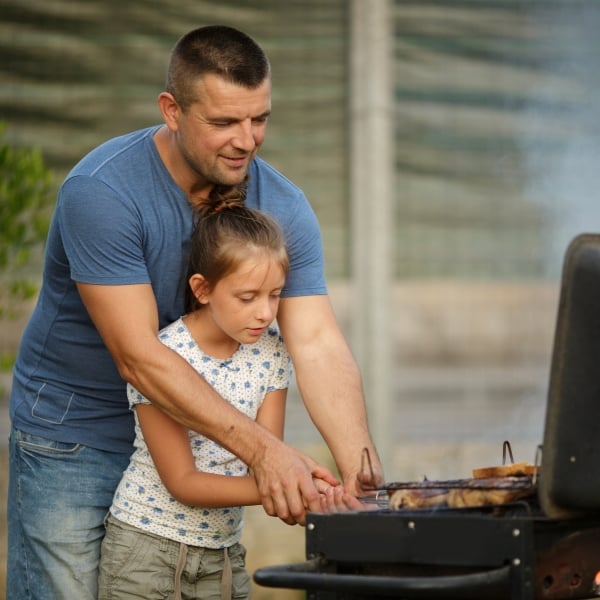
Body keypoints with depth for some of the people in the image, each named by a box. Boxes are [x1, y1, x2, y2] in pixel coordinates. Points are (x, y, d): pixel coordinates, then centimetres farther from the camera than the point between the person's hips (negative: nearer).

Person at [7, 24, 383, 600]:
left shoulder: (283, 208, -9)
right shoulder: (100, 191, -25)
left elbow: (316, 343, -17)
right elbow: (137, 356, -29)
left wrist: (360, 472, -33)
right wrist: (261, 448, -36)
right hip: (74, 438, -4)